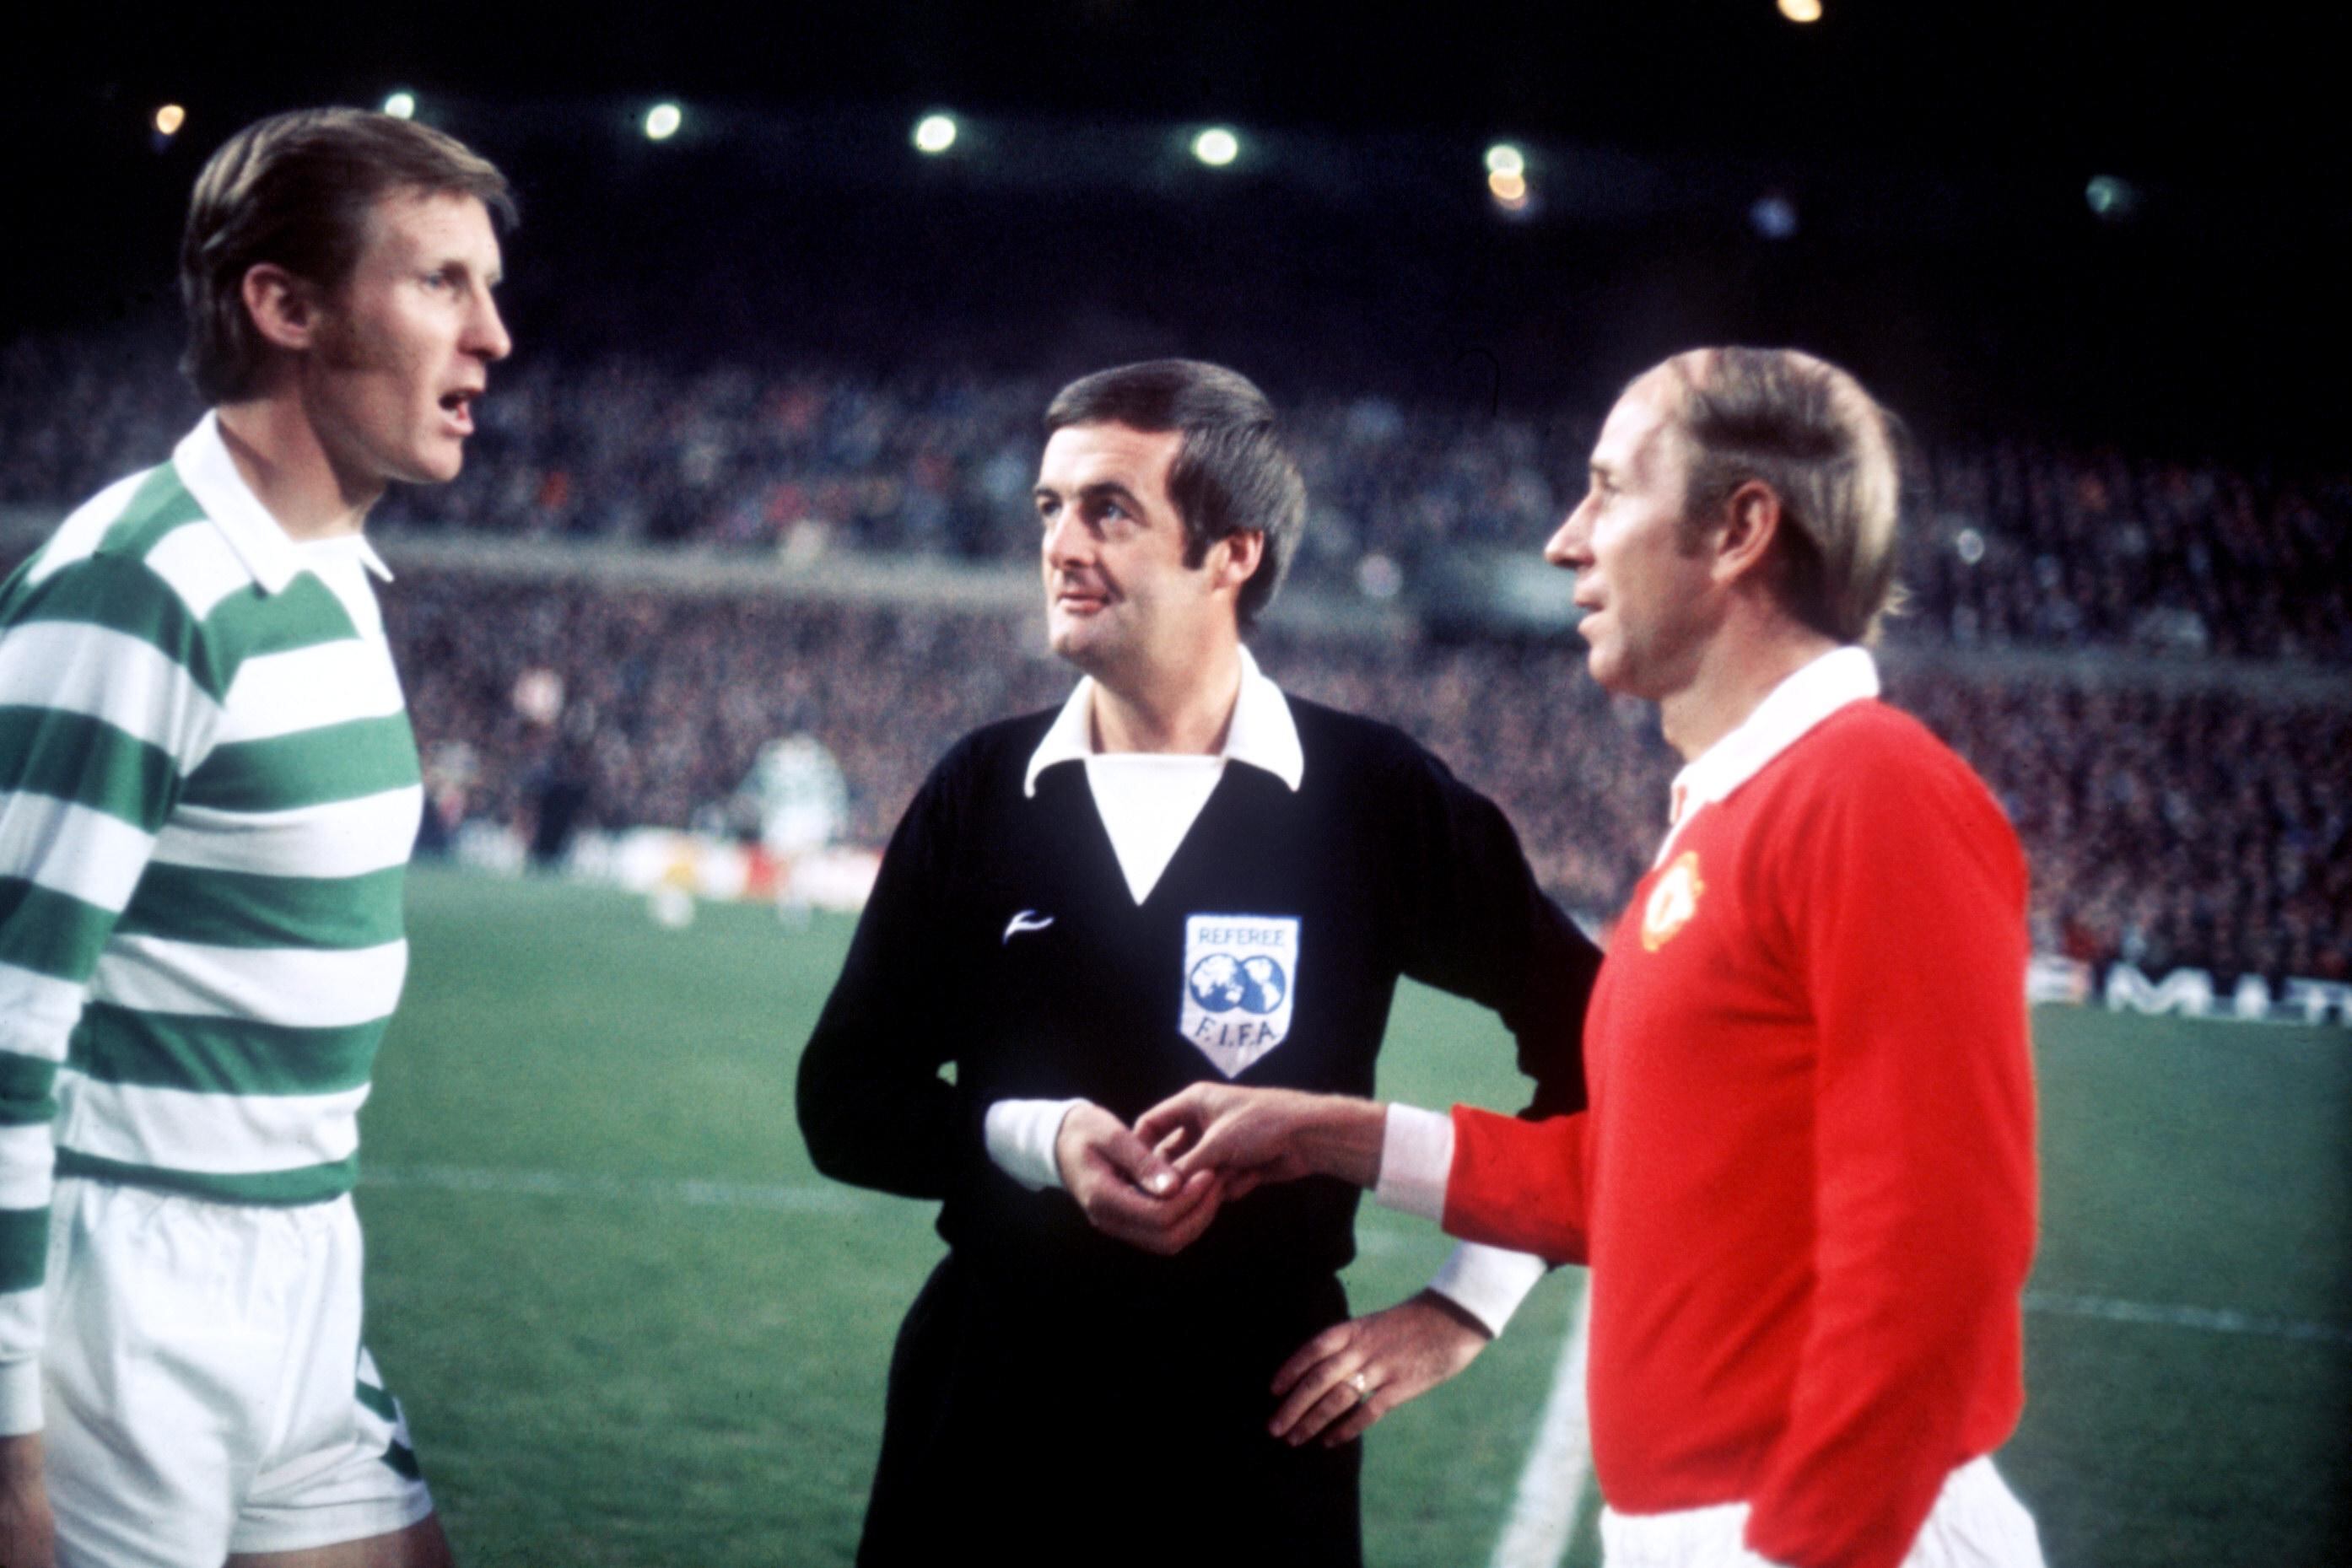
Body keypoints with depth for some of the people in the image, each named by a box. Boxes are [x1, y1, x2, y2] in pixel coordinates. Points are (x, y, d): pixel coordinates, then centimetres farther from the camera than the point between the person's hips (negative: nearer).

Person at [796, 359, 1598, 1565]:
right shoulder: (979, 790, 4)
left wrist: (1463, 1308, 1)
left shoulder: (1373, 797, -3)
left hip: (1256, 1422, -2)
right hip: (985, 1410, 2)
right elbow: (842, 1100, 7)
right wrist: (1031, 1136, -12)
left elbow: (1594, 1045, 3)